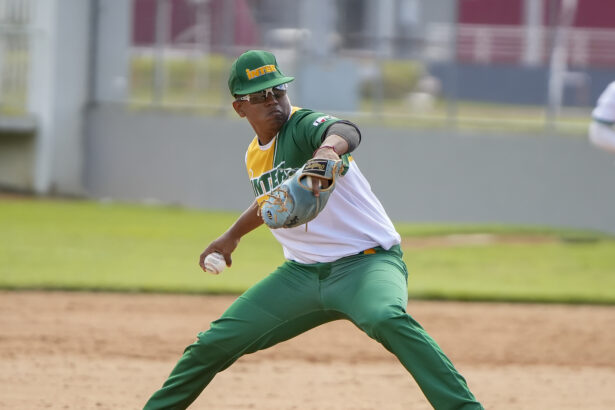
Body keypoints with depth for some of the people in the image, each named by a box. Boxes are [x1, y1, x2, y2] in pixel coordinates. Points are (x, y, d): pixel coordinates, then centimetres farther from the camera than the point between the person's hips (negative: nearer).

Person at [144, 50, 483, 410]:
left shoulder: (303, 125, -15)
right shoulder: (255, 156, 9)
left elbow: (347, 132, -40)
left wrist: (329, 146, -63)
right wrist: (233, 235, 44)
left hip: (368, 261, -7)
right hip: (302, 272, 7)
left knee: (387, 319, -39)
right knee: (215, 343, 2)